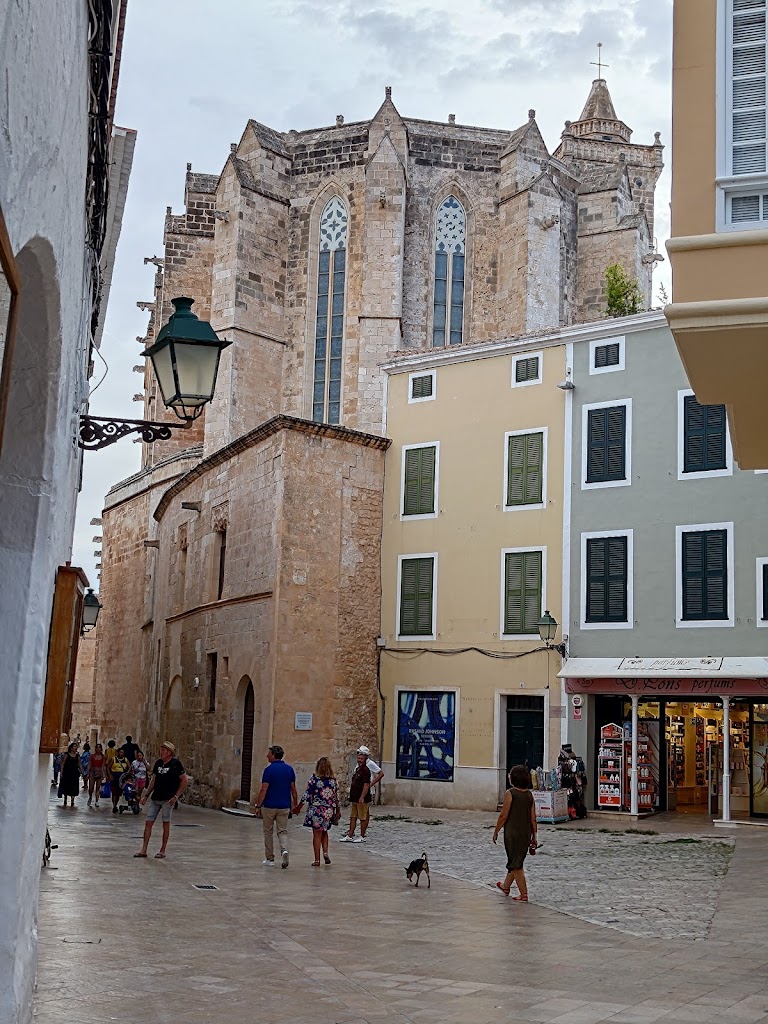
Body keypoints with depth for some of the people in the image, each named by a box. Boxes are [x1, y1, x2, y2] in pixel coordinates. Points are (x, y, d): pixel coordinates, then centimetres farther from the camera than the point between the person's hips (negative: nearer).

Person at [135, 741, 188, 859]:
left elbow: (184, 781, -8)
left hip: (168, 799, -6)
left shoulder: (176, 764, -9)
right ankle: (144, 850, 8)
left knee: (166, 823, 1)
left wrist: (176, 796, -13)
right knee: (148, 822, 3)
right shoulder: (158, 763, 9)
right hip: (155, 798, 6)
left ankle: (162, 851, 10)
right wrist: (146, 795, 14)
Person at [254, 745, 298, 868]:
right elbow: (293, 789, 6)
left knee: (268, 832, 10)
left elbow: (264, 790, -13)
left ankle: (269, 859, 15)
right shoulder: (289, 769, 3)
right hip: (284, 806, 3)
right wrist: (295, 804, 16)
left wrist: (258, 805, -6)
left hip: (269, 806, -3)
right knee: (283, 831, 7)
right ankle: (284, 850, -20)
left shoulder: (269, 769, -12)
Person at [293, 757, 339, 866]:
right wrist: (338, 810, 19)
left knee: (317, 834, 5)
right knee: (324, 832, 22)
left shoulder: (314, 779, -9)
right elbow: (336, 797, 6)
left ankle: (317, 860, 7)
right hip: (329, 811, 3)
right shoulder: (334, 780, 1)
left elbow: (306, 795, -9)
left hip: (316, 810, -3)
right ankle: (325, 852, 3)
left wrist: (298, 807, 2)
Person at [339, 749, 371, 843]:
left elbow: (366, 785, -20)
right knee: (353, 817, 11)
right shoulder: (357, 769, 15)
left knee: (363, 818, 1)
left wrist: (362, 797, -25)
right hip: (354, 798, 9)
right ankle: (350, 836, 15)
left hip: (361, 799, -9)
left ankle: (362, 836, 8)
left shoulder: (366, 770, -14)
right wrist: (351, 796, 22)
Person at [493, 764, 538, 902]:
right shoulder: (530, 794, 2)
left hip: (512, 833, -7)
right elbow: (533, 818, 4)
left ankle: (523, 894, -2)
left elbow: (503, 816, -14)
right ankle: (506, 886, 40)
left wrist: (496, 831, -2)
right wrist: (534, 836, 12)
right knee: (517, 861, 22)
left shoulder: (510, 793, -15)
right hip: (526, 834, 7)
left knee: (516, 865, 1)